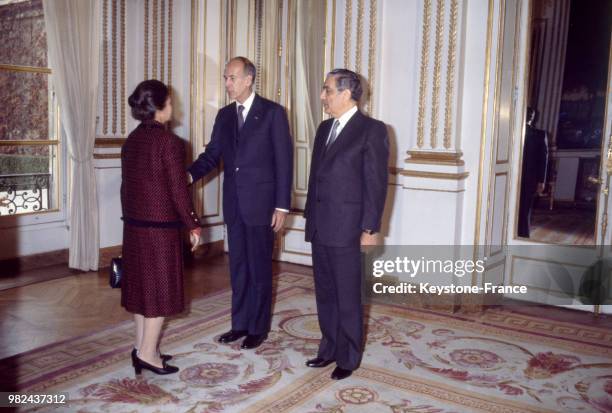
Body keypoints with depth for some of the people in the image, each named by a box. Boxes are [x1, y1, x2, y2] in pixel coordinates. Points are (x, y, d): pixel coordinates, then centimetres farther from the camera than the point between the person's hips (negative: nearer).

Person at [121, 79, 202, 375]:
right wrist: (194, 225, -7)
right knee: (160, 287, 3)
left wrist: (130, 217, 20)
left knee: (141, 284, 14)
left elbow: (126, 184, 12)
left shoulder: (132, 140, 7)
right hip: (161, 225, -8)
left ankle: (141, 348, 23)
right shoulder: (169, 141, -15)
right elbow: (178, 190, -16)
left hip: (134, 223, 8)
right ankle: (147, 353, 9)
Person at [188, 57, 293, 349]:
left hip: (261, 204, -5)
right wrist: (188, 174, -11)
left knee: (259, 268, 5)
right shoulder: (224, 115, 10)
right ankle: (240, 323, 26)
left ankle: (258, 328, 20)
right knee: (238, 267, 13)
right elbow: (212, 155, 9)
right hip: (233, 204, 5)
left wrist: (282, 205, -12)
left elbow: (284, 160, -8)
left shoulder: (272, 112, -6)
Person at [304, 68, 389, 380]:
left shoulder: (371, 130, -8)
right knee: (325, 293, 15)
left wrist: (370, 228, -14)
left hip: (346, 229, -7)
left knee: (348, 297, 4)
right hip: (319, 228, 7)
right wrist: (310, 217, 14)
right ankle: (329, 349, 30)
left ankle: (348, 357, 18)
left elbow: (376, 183, -11)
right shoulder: (324, 128, 14)